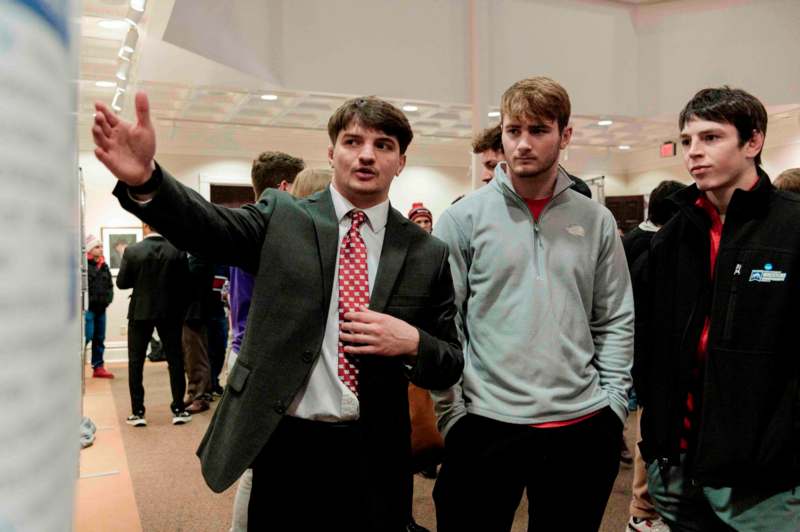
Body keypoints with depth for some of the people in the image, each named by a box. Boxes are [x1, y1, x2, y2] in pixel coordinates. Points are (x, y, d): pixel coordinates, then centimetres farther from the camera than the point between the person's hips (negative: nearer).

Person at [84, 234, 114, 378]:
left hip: (101, 308, 7)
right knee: (87, 336, -10)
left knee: (100, 338, 10)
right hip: (88, 307, -7)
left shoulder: (104, 265, 14)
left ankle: (98, 367, 17)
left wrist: (108, 298, 4)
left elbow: (110, 284, 19)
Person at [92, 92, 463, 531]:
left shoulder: (428, 254, 1)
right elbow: (209, 226, -18)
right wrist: (145, 179, -36)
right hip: (285, 444, -1)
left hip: (372, 458, 1)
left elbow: (451, 366, 5)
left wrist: (412, 343, -16)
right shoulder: (282, 217, 0)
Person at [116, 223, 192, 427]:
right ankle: (179, 409, 10)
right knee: (175, 360, 9)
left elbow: (121, 283, -4)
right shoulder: (178, 251, -8)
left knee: (136, 362, 10)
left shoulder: (132, 251, -9)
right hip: (170, 312, 1)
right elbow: (184, 282, -5)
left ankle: (138, 412, 11)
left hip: (140, 311, 0)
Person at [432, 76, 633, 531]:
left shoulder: (597, 221, 5)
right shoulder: (463, 219, -3)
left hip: (584, 426, 3)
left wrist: (613, 405, 1)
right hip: (486, 425, -2)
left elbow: (616, 322, 8)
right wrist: (452, 416, -7)